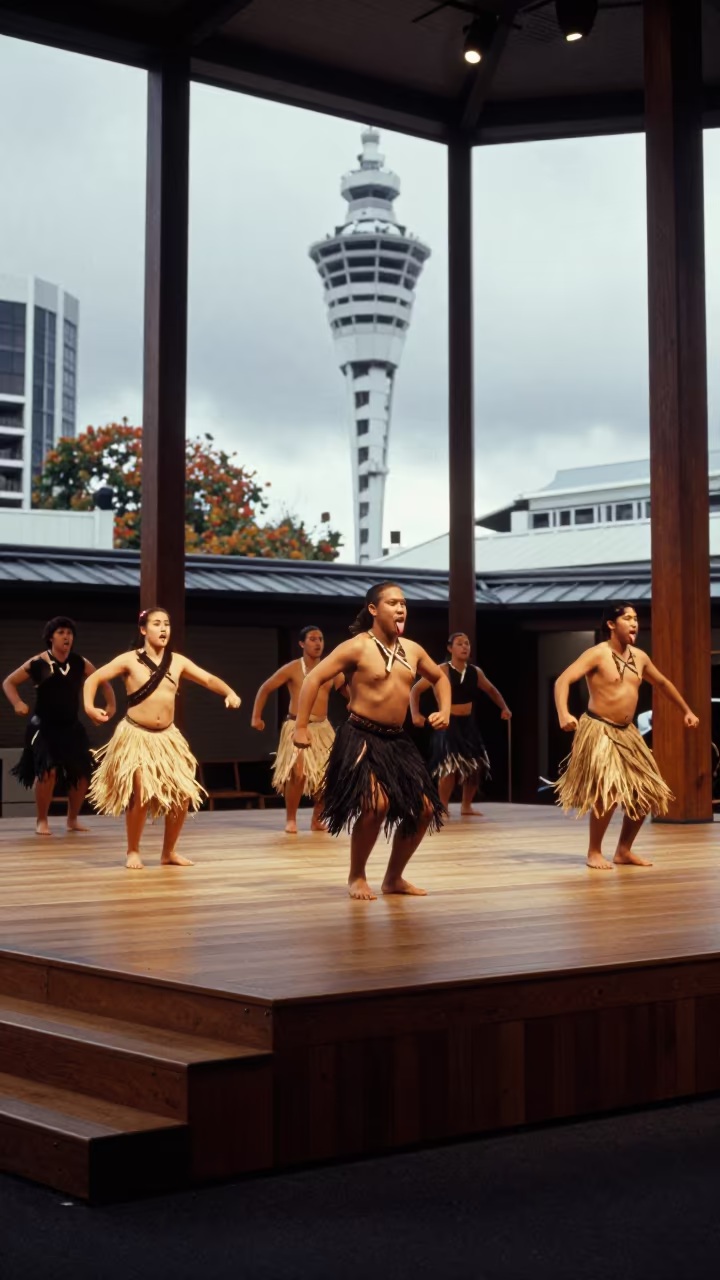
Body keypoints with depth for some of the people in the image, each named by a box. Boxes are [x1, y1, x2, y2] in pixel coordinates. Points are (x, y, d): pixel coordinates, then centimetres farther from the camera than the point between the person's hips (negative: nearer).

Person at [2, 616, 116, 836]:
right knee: (48, 771, -20)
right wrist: (18, 703, -16)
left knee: (81, 773, 1)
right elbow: (8, 682, -1)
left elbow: (103, 681, 14)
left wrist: (111, 704, 1)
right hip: (44, 727, -4)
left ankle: (73, 819, 22)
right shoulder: (38, 663, -8)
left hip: (71, 727, 4)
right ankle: (42, 821, -2)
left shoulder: (80, 663, 1)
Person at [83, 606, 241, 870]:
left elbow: (208, 679, 4)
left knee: (184, 795, 1)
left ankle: (169, 852, 19)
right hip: (136, 735, -4)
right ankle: (133, 852, 10)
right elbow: (93, 679, -5)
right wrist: (89, 707, -22)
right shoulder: (129, 660, -6)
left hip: (167, 737, 5)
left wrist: (229, 693, -15)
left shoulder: (177, 661, 5)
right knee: (141, 797, -11)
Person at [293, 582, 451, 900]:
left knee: (424, 809, 4)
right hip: (361, 737, -7)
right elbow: (314, 678, -13)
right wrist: (301, 727, -16)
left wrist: (444, 710, 9)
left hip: (397, 739, 7)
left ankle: (393, 877, 21)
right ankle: (356, 877, -3)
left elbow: (439, 677, 26)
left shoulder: (412, 649, 8)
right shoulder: (357, 647, -11)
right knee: (376, 804, -25)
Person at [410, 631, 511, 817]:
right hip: (448, 724, -6)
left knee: (477, 766, 5)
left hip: (468, 724, 6)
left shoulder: (475, 672, 3)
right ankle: (442, 808, -2)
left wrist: (504, 708, 10)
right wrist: (415, 714, -24)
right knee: (450, 767, -19)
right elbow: (416, 690, -11)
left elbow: (491, 690, 23)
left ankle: (466, 806, 23)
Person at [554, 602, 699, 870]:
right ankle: (594, 852, -3)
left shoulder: (639, 657, 9)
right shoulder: (597, 654, -13)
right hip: (599, 730, -8)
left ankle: (623, 850, 21)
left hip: (626, 732, 8)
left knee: (647, 792, 8)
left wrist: (686, 711, 31)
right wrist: (563, 713, -38)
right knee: (608, 792, -20)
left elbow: (662, 682, 26)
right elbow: (563, 680, -21)